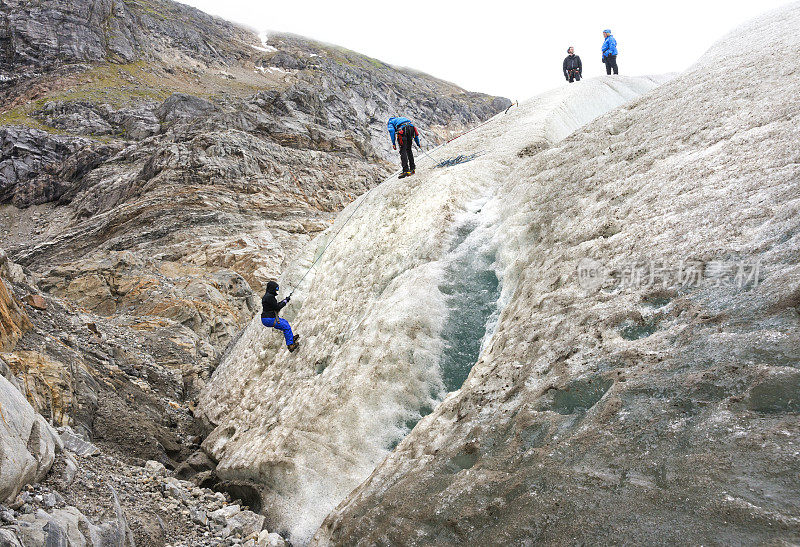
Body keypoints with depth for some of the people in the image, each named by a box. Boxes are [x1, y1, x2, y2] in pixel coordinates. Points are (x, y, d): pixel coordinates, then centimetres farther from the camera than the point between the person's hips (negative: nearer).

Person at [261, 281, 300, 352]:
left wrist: (284, 300, 16)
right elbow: (277, 307, -17)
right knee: (286, 327, -13)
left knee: (285, 322, 23)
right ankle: (290, 345, -12)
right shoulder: (269, 297, -18)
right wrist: (285, 301, -3)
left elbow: (276, 305, 22)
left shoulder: (268, 295, 15)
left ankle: (291, 338, 27)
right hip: (268, 319, -11)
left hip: (270, 318, 11)